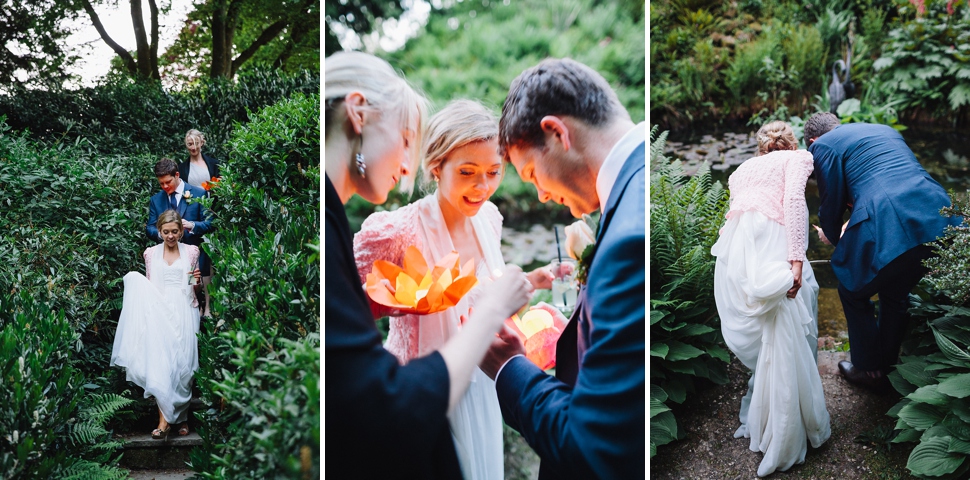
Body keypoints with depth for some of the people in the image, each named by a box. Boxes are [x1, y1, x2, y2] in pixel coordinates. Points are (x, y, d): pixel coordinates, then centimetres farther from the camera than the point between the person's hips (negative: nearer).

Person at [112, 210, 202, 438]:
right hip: (158, 311, 0)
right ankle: (164, 418, -20)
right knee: (158, 361, -18)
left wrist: (197, 280, -4)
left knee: (183, 363, -6)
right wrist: (137, 285, -4)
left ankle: (182, 416, 5)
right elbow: (147, 285, 16)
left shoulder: (191, 251, 11)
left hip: (184, 310, 0)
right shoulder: (151, 253, 13)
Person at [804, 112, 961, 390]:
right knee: (896, 294, 28)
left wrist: (831, 235, 28)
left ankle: (869, 370, 30)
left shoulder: (823, 145, 7)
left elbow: (831, 202, 6)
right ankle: (889, 365, 43)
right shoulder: (886, 130, 29)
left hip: (887, 228, -7)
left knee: (854, 293, 19)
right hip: (939, 223, 7)